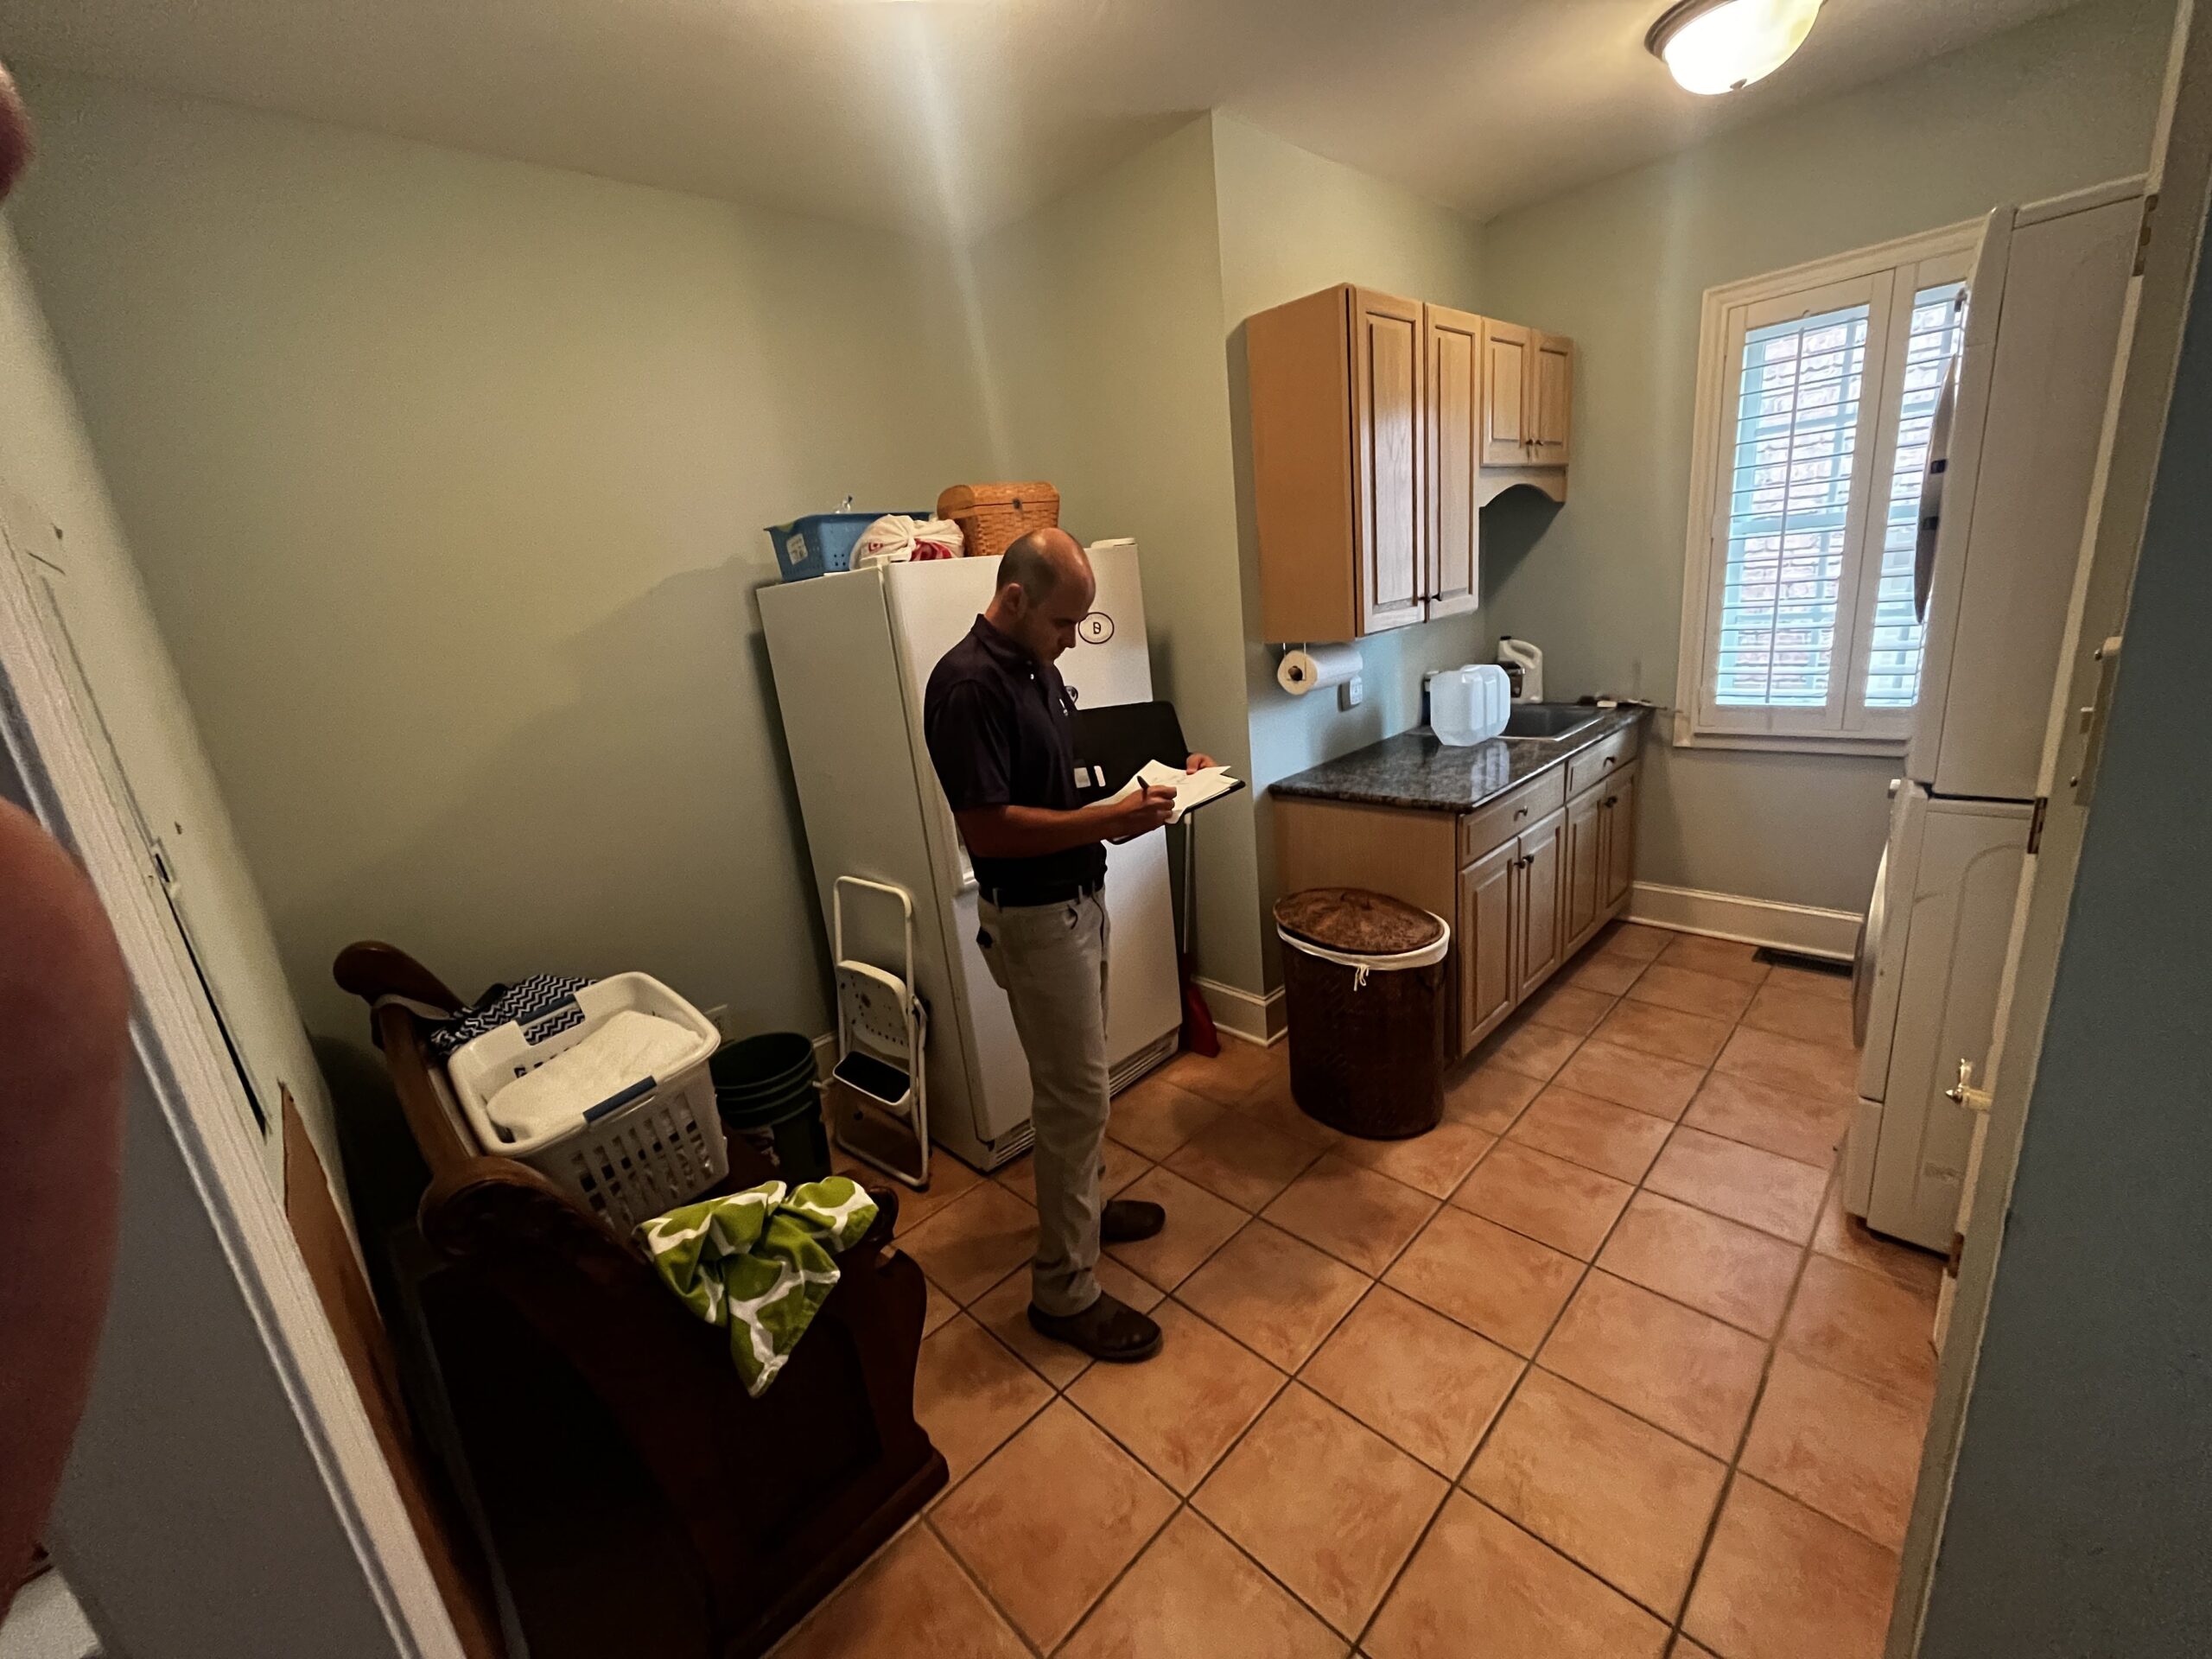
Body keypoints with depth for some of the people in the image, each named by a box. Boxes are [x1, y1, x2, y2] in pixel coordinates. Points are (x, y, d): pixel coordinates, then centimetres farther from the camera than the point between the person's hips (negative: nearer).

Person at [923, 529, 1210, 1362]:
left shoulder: (1036, 666, 8)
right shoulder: (967, 684, -22)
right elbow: (986, 828, -27)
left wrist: (1154, 783, 4)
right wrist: (1112, 819, -27)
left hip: (1078, 898, 10)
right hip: (1033, 916, -9)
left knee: (1077, 1082, 22)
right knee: (1075, 1097, 0)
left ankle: (1077, 1206, 43)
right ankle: (1063, 1289, 18)